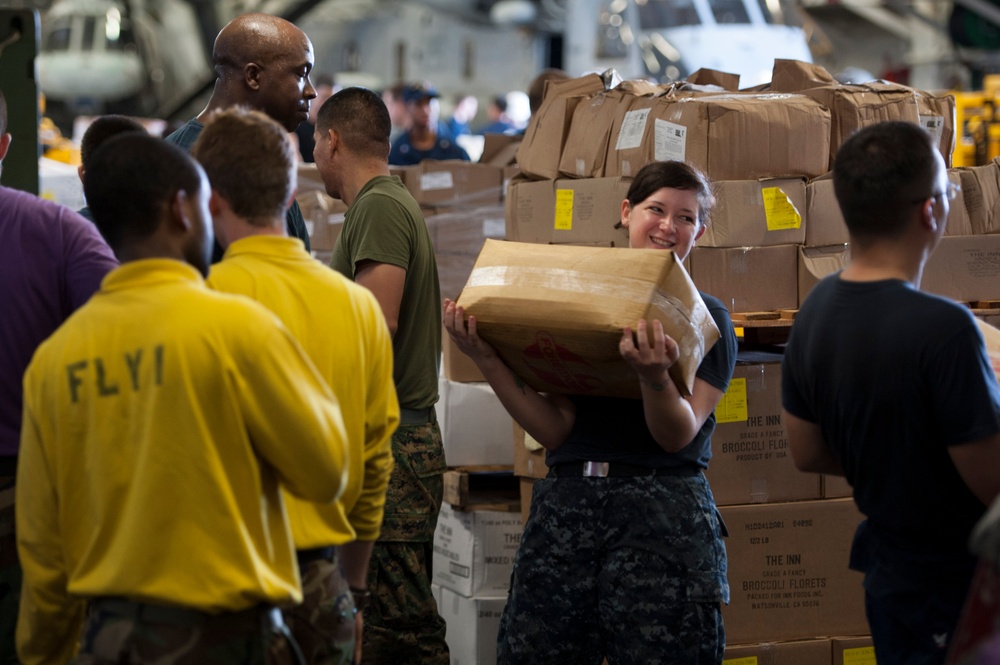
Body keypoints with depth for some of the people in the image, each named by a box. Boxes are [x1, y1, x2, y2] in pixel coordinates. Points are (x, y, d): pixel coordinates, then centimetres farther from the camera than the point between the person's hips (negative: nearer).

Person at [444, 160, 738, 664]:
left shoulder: (707, 318, 4)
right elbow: (555, 430, 5)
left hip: (660, 513, -3)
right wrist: (488, 362, -6)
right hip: (564, 504, 3)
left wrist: (655, 377, -26)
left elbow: (677, 437, -6)